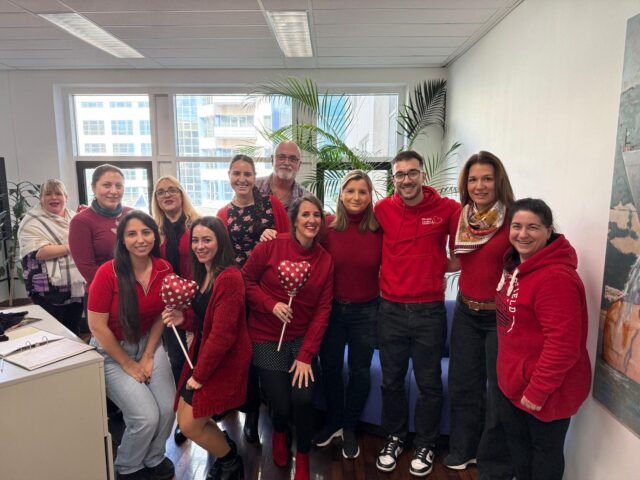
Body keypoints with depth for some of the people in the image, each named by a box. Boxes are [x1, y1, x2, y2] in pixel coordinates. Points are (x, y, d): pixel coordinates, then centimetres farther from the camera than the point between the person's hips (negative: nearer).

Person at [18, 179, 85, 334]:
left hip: (76, 287, 6)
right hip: (50, 291, -5)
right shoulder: (32, 221, -8)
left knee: (73, 332, 16)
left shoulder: (73, 216, 12)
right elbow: (39, 252, -21)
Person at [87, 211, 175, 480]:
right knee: (147, 416, -14)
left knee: (168, 408, -8)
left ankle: (154, 458, 25)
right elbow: (97, 326, -17)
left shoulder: (164, 269, -10)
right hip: (112, 350, -4)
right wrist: (128, 364, -11)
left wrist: (148, 356, -5)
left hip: (148, 343, 4)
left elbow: (161, 316, 1)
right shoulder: (108, 273, -23)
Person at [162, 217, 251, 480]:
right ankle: (225, 448, 40)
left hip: (224, 362, -9)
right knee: (184, 418, 14)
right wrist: (183, 317, -7)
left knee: (189, 424, 0)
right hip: (202, 354, 9)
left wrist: (200, 374, -15)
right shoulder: (202, 273, 6)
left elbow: (222, 334, -24)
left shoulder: (229, 278, -24)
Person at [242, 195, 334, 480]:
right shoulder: (271, 246, -12)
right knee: (281, 404, -3)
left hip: (302, 337, 2)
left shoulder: (325, 260, -4)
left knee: (303, 398, -14)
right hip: (267, 337, -2)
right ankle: (279, 431, 40)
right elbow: (246, 280, -4)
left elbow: (323, 309, -5)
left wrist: (306, 355, -11)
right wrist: (272, 305, -20)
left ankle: (303, 456, 20)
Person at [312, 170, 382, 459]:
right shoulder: (327, 226, -8)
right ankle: (333, 422, 42)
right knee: (330, 367, 16)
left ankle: (350, 428, 38)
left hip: (366, 311, 0)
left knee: (359, 370, 14)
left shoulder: (379, 228, -10)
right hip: (331, 307, 1)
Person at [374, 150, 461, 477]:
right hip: (391, 309, 2)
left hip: (429, 311, -1)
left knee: (429, 383, 13)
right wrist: (389, 274, 2)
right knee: (391, 381, 16)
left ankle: (425, 445, 34)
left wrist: (436, 268, -4)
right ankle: (394, 438, 37)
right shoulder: (382, 209, -2)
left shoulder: (447, 209, -6)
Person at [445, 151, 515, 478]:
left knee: (498, 390, 10)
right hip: (466, 312, 6)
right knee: (463, 384, 18)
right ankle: (464, 449, 40)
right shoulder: (462, 217, 3)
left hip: (501, 316, -5)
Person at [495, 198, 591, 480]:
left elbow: (563, 345, -29)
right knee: (516, 441, 25)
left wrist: (538, 390, -22)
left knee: (545, 450, 15)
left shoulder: (556, 277, -28)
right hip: (513, 382, 8)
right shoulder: (515, 264, 4)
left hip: (543, 388, -8)